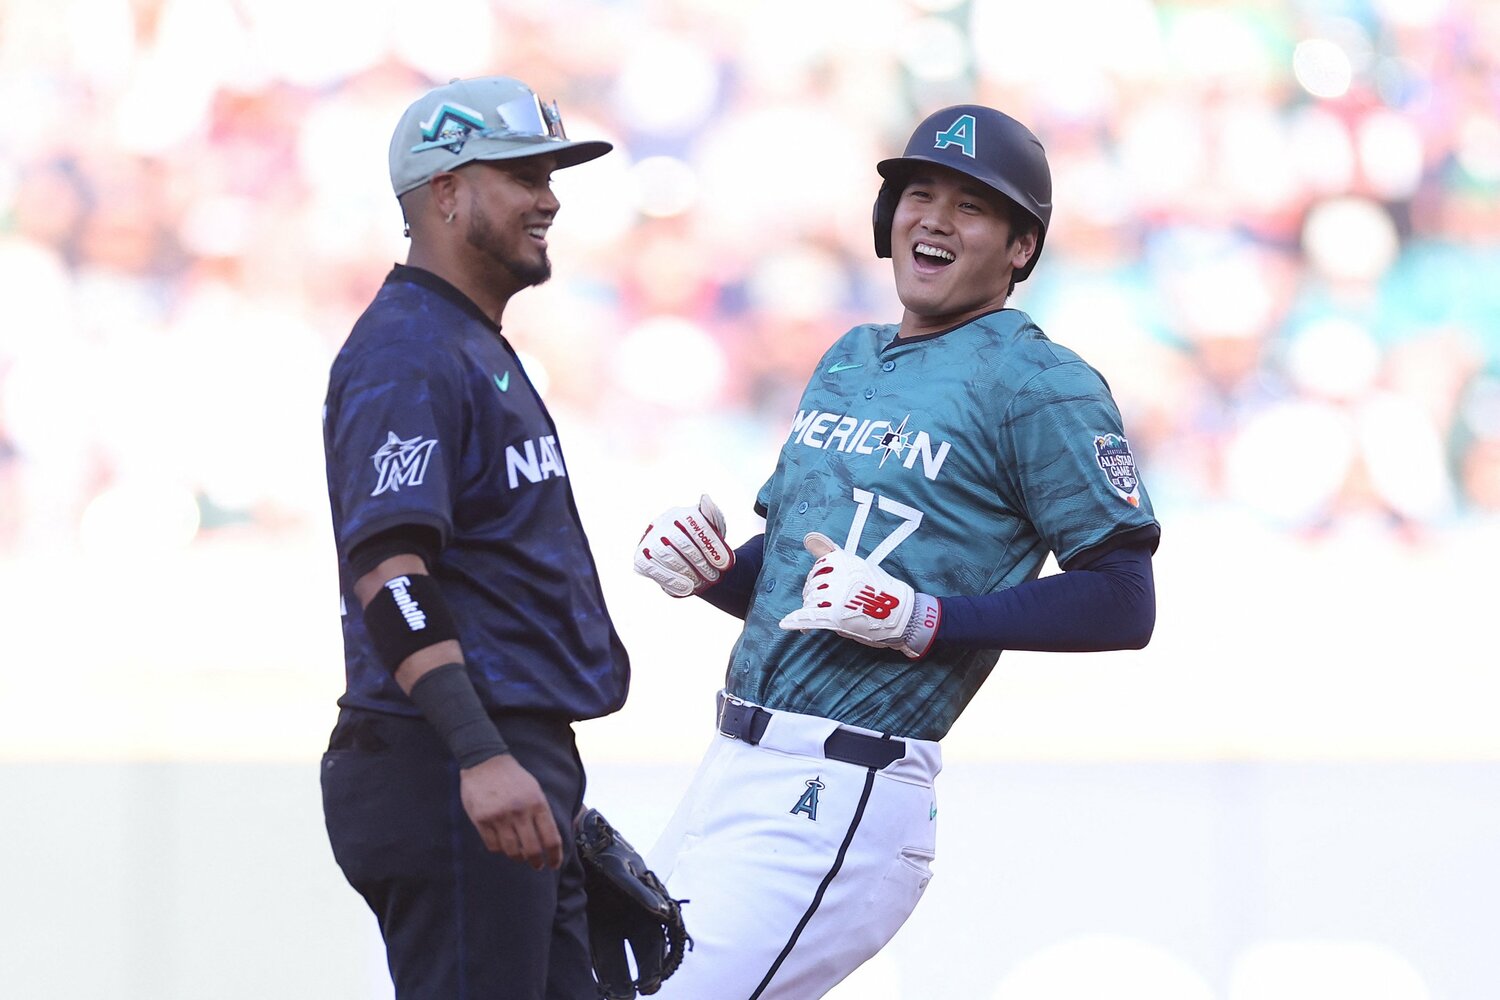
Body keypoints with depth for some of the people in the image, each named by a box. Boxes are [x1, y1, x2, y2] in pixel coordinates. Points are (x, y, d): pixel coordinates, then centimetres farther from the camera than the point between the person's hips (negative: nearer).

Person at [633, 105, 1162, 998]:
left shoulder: (1037, 383, -6)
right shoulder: (847, 362, 18)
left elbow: (1124, 605, -12)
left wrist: (923, 620, -20)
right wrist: (707, 565, 2)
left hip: (839, 798, -9)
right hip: (733, 774, 9)